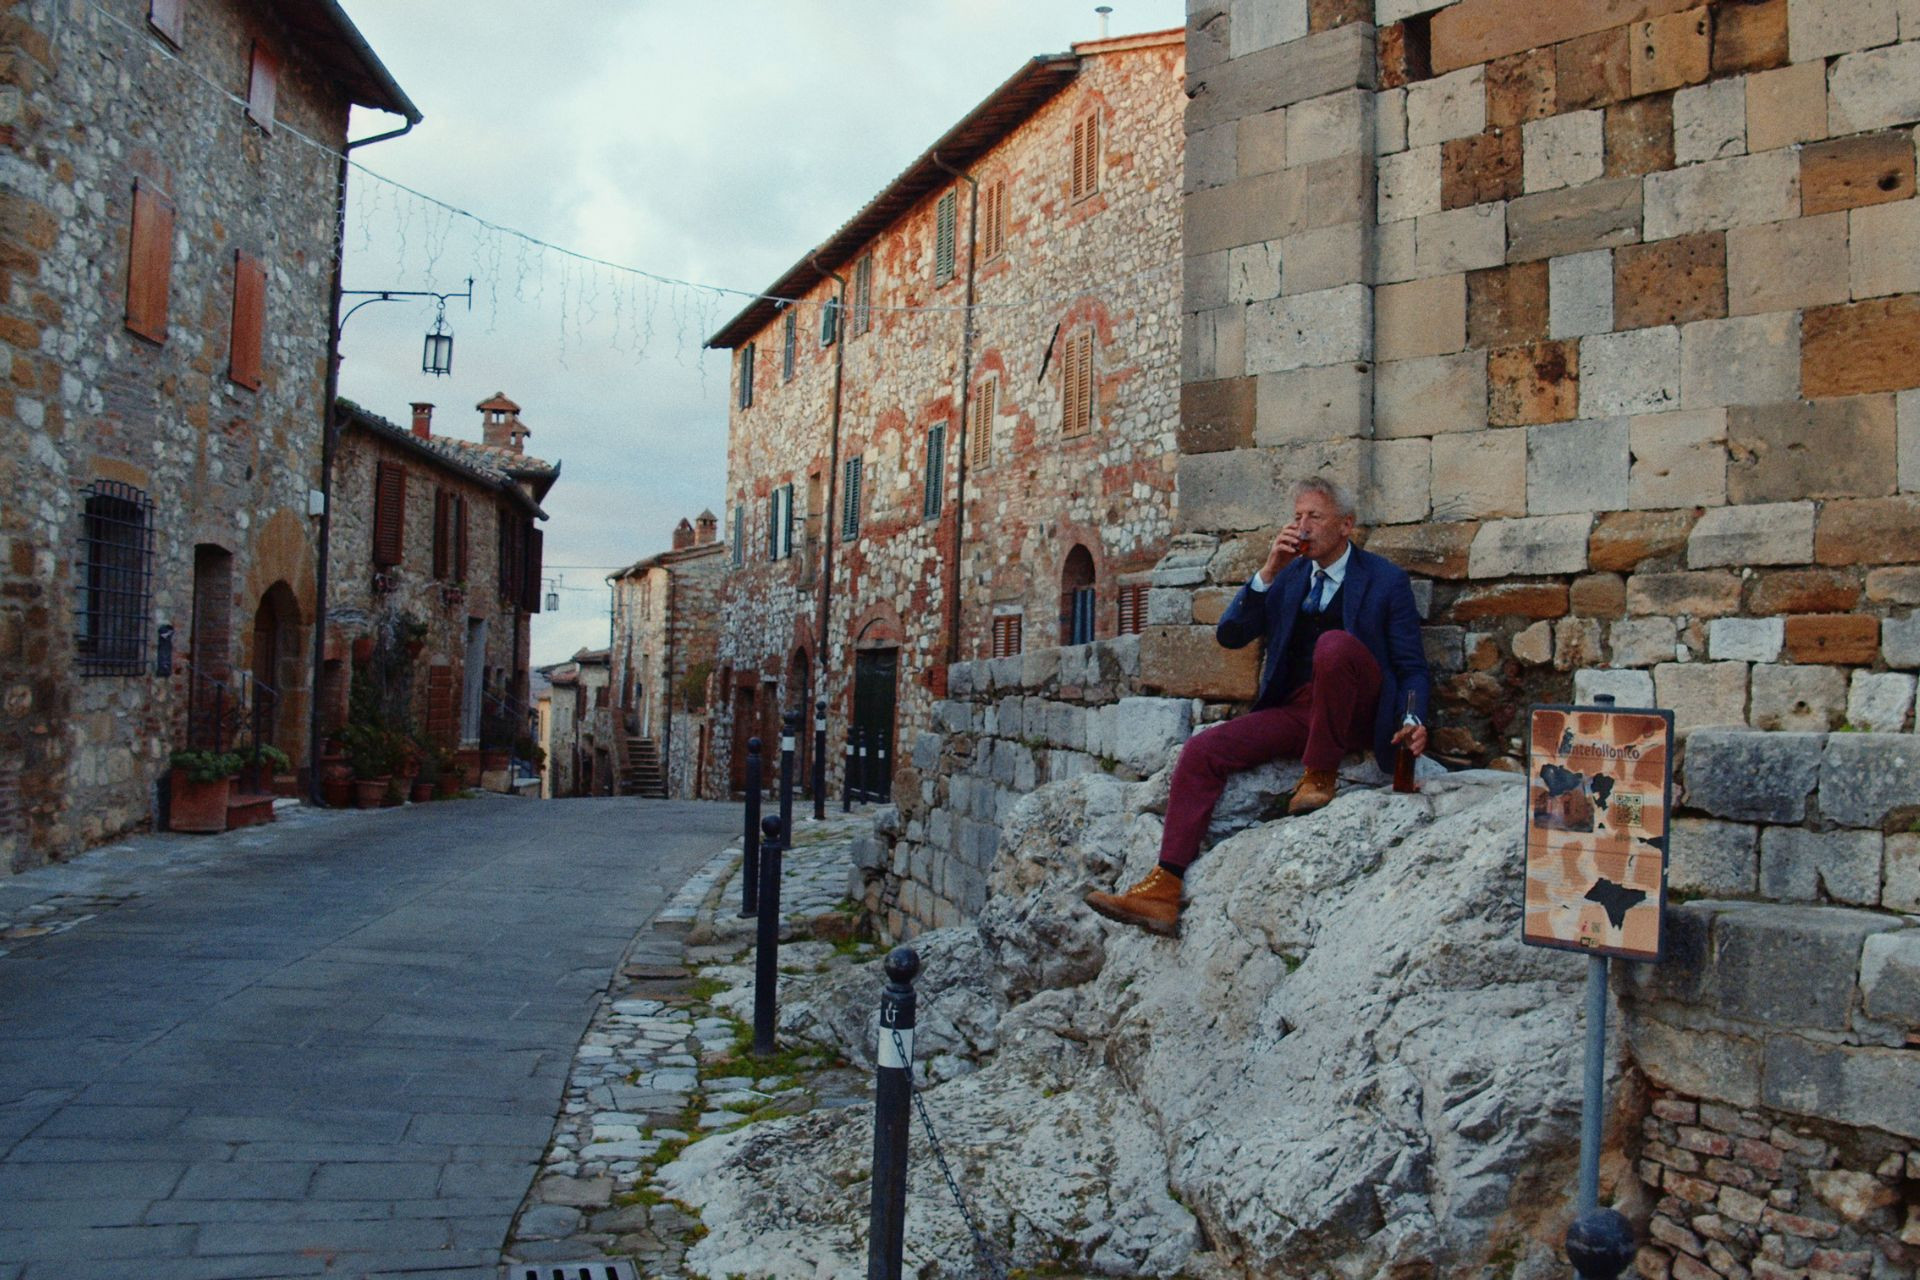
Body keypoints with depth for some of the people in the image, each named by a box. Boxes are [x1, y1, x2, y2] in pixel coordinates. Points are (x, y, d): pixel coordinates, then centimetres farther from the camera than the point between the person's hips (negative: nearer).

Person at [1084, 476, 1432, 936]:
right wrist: (1268, 573, -6)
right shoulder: (1290, 575, 16)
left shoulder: (1386, 579, 3)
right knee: (1202, 750, -16)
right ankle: (1164, 889, -22)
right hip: (1296, 712, 5)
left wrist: (1413, 721, -18)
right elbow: (1230, 635, 6)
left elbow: (1413, 668, 2)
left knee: (1334, 643, -35)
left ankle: (1320, 775, -20)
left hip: (1358, 715, -5)